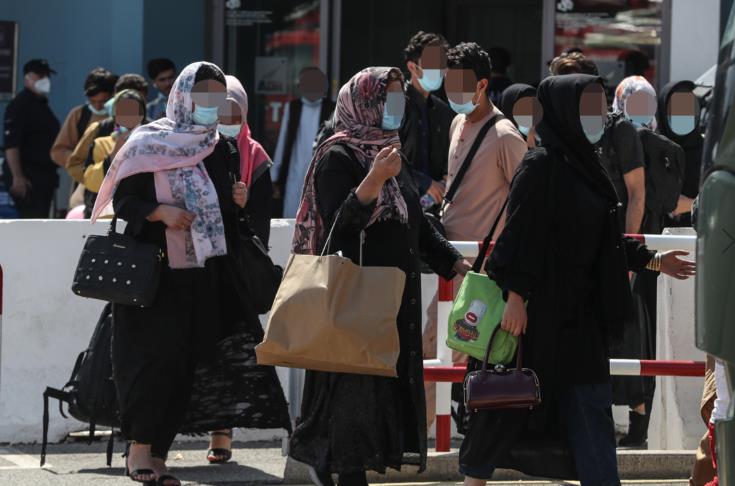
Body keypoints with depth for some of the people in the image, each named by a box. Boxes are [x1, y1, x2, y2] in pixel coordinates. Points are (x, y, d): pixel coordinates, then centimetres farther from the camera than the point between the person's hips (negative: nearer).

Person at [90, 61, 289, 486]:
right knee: (156, 355, -10)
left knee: (184, 363, 2)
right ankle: (141, 447, 0)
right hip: (155, 271, -5)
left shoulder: (222, 150, 12)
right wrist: (161, 212, -21)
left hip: (204, 274, 5)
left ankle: (158, 452, 7)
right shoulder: (148, 143, -4)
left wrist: (238, 201, -1)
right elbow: (123, 200, -5)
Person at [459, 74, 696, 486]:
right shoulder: (541, 166, -13)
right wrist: (516, 294, -22)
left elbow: (602, 239, 19)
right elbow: (519, 235, -18)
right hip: (540, 307, -8)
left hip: (579, 310, 8)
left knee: (590, 406, 4)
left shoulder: (583, 165, 12)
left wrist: (652, 260, 17)